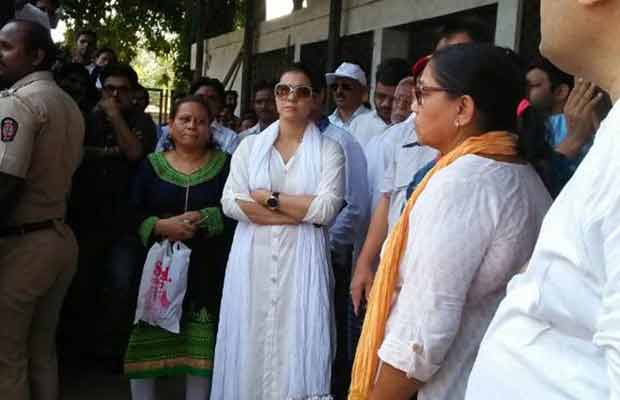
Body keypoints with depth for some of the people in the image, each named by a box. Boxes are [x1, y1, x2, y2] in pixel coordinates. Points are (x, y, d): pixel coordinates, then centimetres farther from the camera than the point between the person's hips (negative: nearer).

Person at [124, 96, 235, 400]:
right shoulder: (152, 165, 8)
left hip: (207, 271, -1)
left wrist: (204, 218, -17)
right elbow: (133, 215, 1)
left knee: (201, 345, 1)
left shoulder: (225, 164, 5)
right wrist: (161, 226, -16)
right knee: (147, 343, 0)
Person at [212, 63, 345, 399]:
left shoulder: (328, 150, 3)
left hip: (301, 261, -2)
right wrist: (302, 212, -9)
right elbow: (231, 203, -4)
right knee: (249, 344, 5)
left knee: (296, 346, -3)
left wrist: (268, 198, -6)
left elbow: (327, 209, -9)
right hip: (253, 259, 2)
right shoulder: (249, 146, 9)